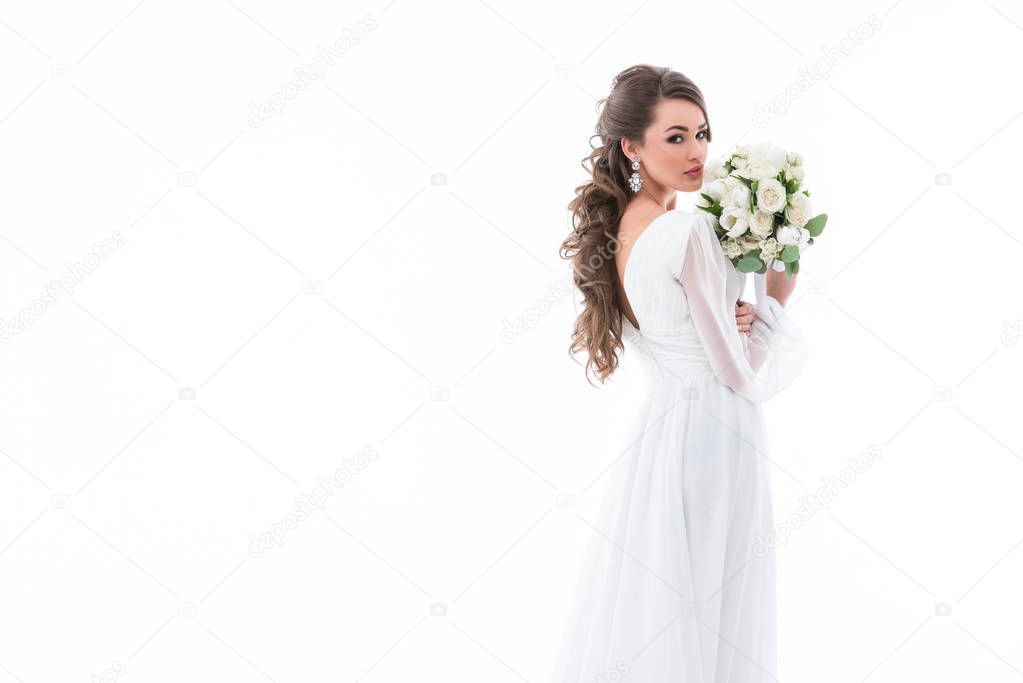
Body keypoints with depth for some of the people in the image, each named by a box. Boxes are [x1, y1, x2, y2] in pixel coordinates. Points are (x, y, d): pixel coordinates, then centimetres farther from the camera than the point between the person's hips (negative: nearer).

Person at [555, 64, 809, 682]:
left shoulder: (615, 227, 5)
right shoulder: (691, 230, -19)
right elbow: (742, 375, -15)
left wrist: (730, 319, -2)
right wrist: (776, 300, 0)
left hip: (658, 421, 8)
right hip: (714, 437, -8)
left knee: (642, 618, 17)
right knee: (711, 625, 4)